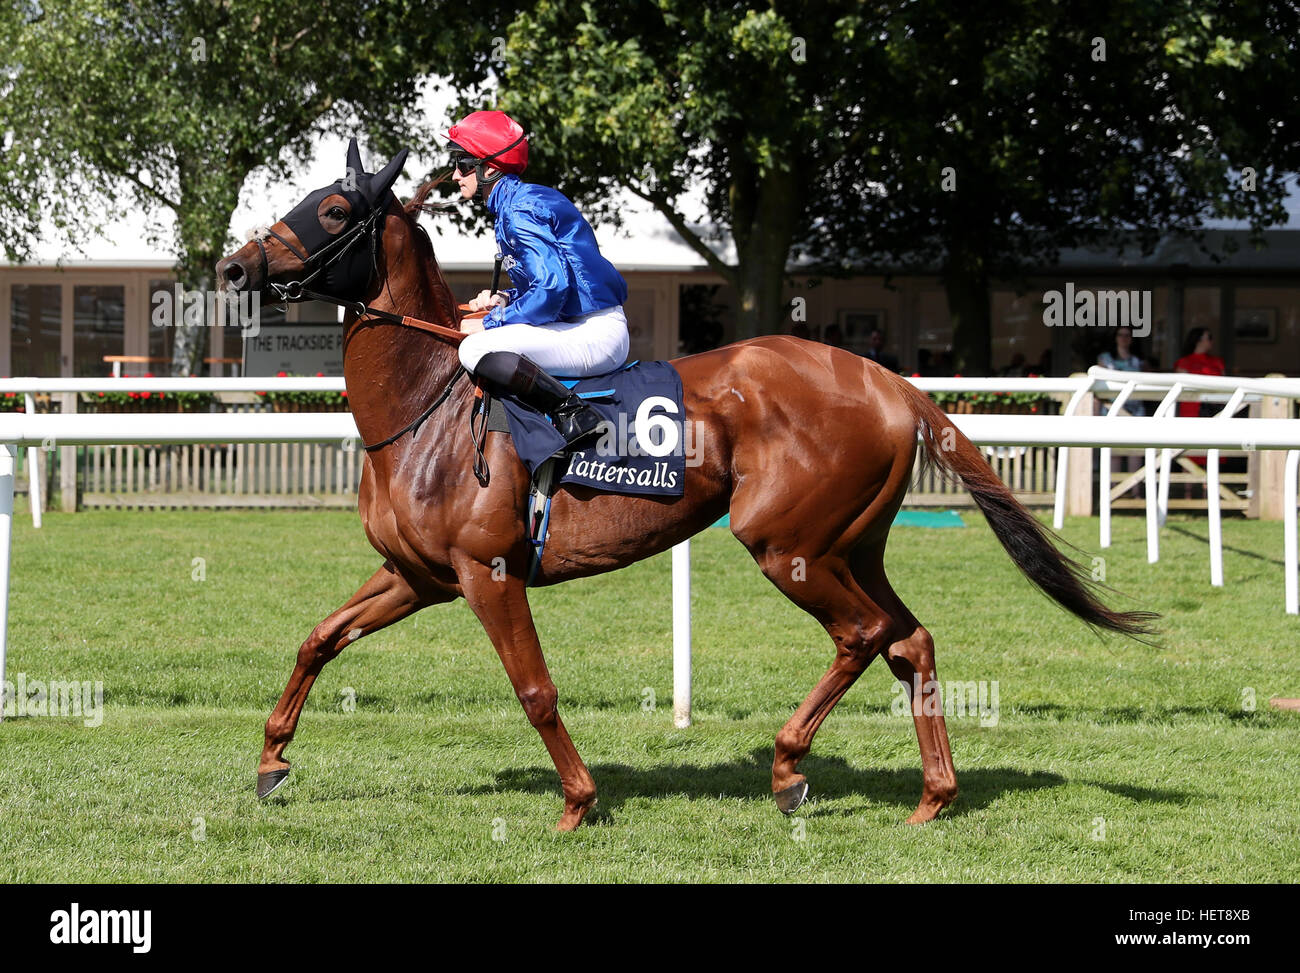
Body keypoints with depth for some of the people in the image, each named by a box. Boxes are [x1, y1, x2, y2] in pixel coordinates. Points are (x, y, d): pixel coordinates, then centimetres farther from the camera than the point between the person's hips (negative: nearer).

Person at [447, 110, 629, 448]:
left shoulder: (518, 211, -15)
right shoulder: (528, 198, 17)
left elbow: (552, 287, -25)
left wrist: (491, 322, -15)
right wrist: (505, 299, 9)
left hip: (596, 336, -11)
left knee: (477, 350, -26)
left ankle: (573, 415, -24)